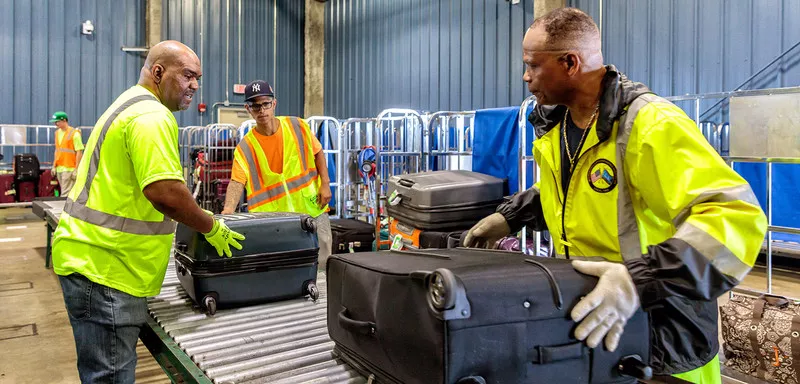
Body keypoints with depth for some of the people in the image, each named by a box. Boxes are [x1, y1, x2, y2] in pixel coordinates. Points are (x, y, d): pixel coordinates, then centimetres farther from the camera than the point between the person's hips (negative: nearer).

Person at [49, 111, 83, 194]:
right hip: (59, 168, 8)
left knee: (65, 194, -10)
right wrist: (54, 166, 17)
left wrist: (76, 169, -15)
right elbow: (57, 150, 21)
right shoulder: (57, 133, 14)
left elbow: (79, 152, -12)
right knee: (64, 191, 11)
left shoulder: (74, 134, -9)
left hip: (69, 169, -8)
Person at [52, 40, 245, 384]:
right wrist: (212, 228, -11)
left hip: (94, 262, 11)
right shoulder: (151, 115, -16)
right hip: (104, 268, -11)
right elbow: (164, 191, -26)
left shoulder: (131, 105, 19)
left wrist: (198, 217, 22)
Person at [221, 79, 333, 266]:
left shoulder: (298, 126, -4)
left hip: (312, 208, 1)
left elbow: (318, 153, 7)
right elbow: (237, 181, -18)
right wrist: (228, 211, -35)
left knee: (321, 263, 7)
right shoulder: (245, 147, -8)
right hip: (276, 218, -1)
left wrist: (325, 184, -3)